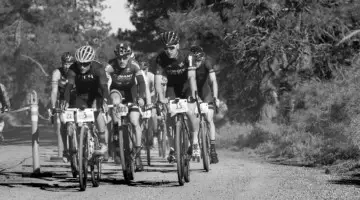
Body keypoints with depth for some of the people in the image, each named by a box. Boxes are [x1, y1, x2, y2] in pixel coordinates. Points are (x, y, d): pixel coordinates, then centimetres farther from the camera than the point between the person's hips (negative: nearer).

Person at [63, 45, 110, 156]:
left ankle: (103, 143, -26)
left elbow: (104, 85, -38)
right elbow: (69, 85, -32)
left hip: (96, 96, -3)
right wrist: (66, 102, -48)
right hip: (81, 96, 3)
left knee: (97, 111, -30)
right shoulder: (73, 69, -21)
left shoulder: (98, 68, -26)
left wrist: (104, 101, -55)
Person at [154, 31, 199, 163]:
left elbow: (191, 77, -34)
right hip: (172, 86, 2)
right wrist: (160, 97, -40)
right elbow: (158, 78, -26)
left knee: (190, 112, -22)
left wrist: (193, 95, -46)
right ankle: (172, 148, -7)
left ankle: (195, 142, -1)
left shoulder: (186, 56, -26)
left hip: (186, 86, -2)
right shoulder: (161, 58, -20)